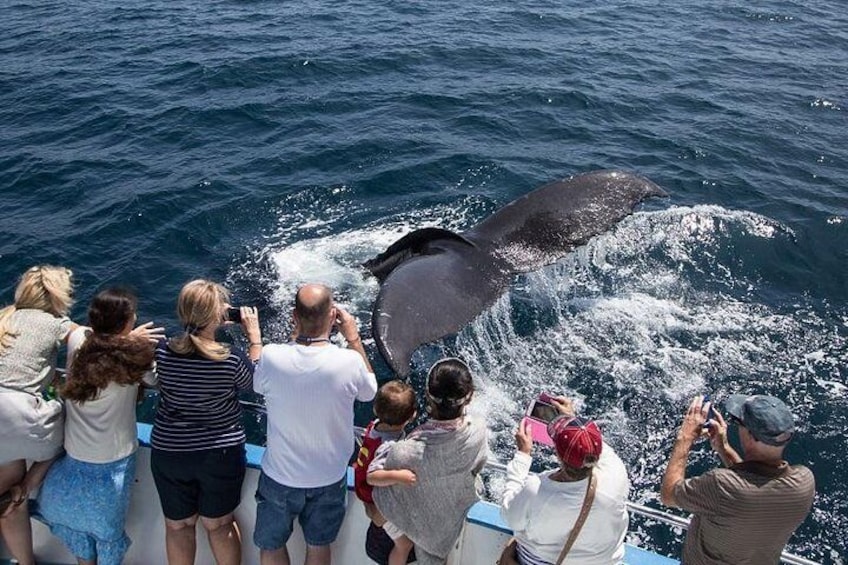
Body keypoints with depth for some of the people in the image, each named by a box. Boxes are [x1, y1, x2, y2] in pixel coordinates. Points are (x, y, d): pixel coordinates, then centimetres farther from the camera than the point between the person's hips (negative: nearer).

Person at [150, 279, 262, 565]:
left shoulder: (162, 351, -16)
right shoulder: (232, 360, -24)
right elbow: (257, 379, -2)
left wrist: (213, 323, 7)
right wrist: (255, 335, 3)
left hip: (168, 453, 2)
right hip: (221, 455, -2)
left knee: (178, 526, 22)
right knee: (219, 524, 20)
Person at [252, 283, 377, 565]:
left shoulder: (271, 357, -24)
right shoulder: (350, 362, -26)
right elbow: (369, 391, -1)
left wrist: (297, 334, 1)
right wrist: (354, 337, 0)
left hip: (279, 476, 0)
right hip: (329, 478, 1)